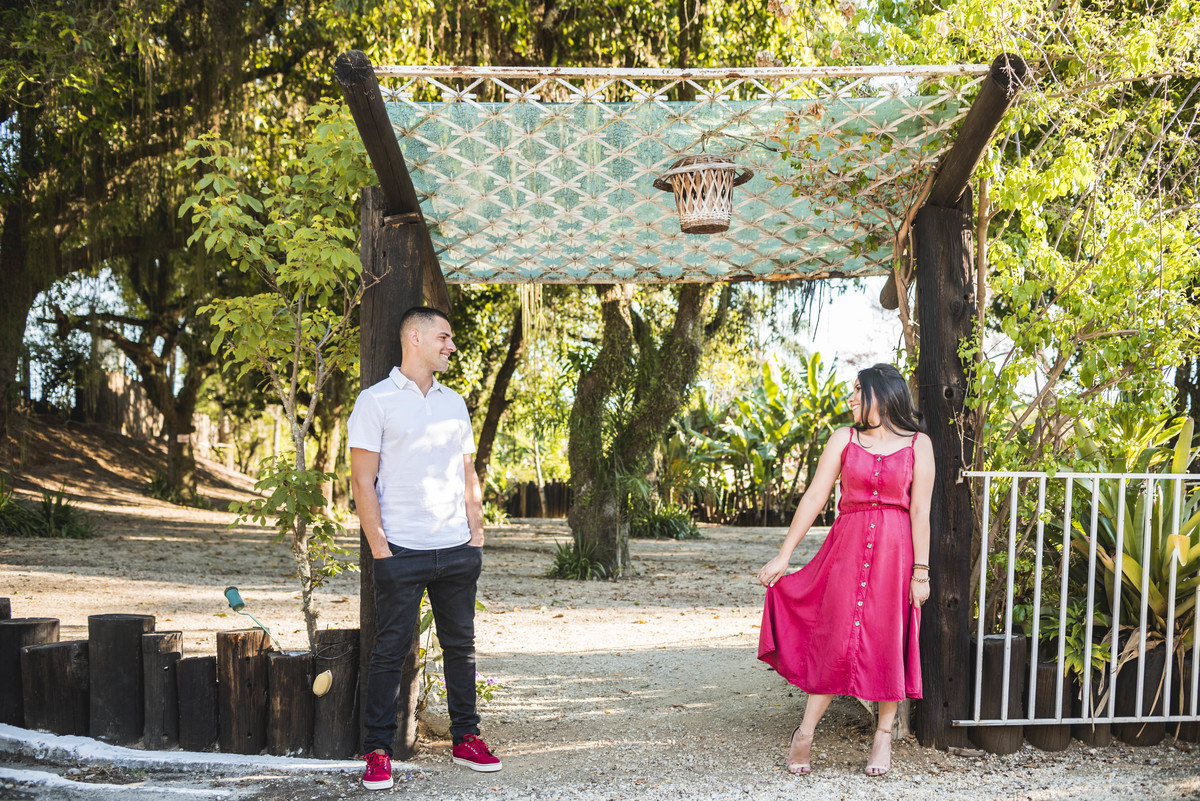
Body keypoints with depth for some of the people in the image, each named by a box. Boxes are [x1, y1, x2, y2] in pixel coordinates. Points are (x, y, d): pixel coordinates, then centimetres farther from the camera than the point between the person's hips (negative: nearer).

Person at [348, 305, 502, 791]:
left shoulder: (454, 403, 15)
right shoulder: (376, 400, -2)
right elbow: (362, 479, -6)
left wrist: (477, 531, 8)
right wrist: (378, 545, -12)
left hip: (457, 550, 5)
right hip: (401, 551, -5)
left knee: (460, 645, 11)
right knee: (390, 650, -2)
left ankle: (465, 739, 21)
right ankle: (377, 751, 8)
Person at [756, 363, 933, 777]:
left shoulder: (918, 445, 2)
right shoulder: (843, 439, 5)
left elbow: (920, 511, -1)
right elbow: (814, 498, 3)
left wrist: (920, 570, -6)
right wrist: (783, 555, 1)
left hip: (895, 549, -1)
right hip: (848, 545, 1)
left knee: (889, 641, 3)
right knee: (835, 638, 0)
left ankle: (883, 735, 18)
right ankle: (805, 732, 10)